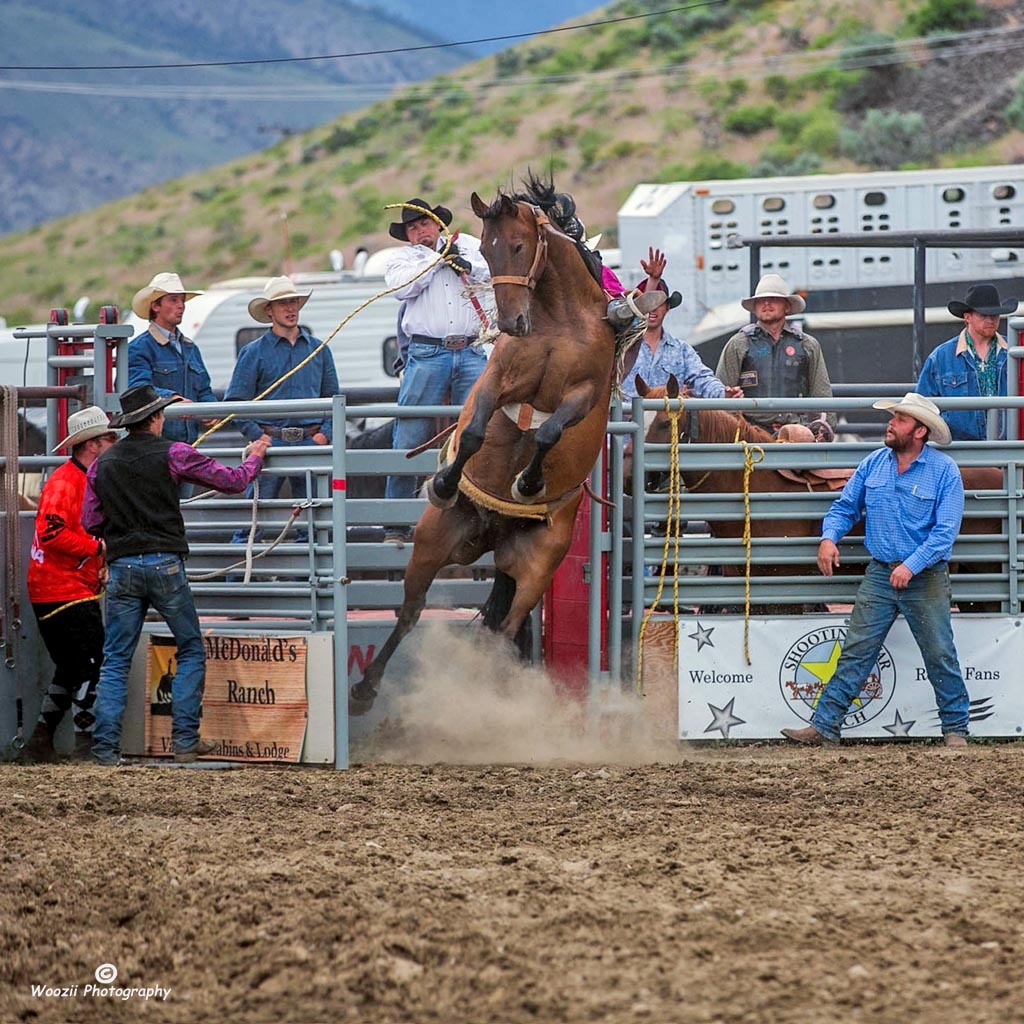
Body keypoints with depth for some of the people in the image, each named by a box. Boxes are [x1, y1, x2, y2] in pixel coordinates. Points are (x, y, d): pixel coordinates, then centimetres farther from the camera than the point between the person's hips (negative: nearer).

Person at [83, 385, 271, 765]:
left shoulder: (102, 465, 7)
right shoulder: (172, 454, -2)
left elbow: (90, 524, 9)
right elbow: (232, 481, 3)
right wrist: (254, 457, 23)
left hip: (121, 567, 3)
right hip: (164, 563, -3)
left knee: (115, 662, 6)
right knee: (191, 651, 11)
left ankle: (105, 747, -3)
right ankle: (185, 740, 4)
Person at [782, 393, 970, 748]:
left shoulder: (944, 471, -9)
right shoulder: (874, 464, 5)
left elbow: (945, 531, -14)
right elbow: (845, 507, 13)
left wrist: (911, 565, -23)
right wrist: (829, 537, -7)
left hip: (925, 577, -4)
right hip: (879, 574, 4)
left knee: (940, 656, 3)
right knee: (855, 653, 0)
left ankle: (955, 730, 16)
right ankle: (824, 726, -2)